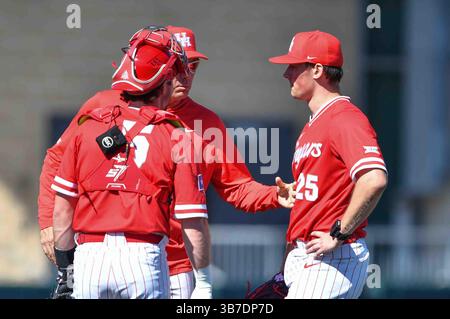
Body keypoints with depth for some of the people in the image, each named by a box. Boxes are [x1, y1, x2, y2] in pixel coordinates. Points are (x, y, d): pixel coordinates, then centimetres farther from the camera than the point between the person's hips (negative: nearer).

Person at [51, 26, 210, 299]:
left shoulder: (88, 128, 9)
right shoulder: (175, 139, 1)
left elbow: (62, 209, 10)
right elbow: (193, 224, -1)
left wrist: (65, 267, 20)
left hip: (89, 257, 2)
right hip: (144, 257, -2)